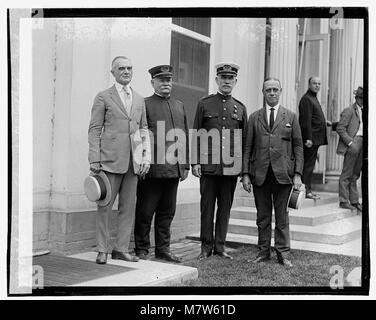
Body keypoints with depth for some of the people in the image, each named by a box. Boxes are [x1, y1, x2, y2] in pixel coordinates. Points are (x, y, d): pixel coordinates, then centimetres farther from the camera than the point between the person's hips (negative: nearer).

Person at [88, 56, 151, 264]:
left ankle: (121, 249, 15)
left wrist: (146, 157, 6)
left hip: (134, 161, 4)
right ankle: (102, 250, 10)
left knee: (128, 206, 6)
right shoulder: (103, 97, 4)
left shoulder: (139, 100, 17)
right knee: (105, 206, 0)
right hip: (111, 158, -4)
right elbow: (94, 130, 1)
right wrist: (94, 159, -7)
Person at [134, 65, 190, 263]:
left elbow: (185, 136, 18)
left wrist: (185, 165, 13)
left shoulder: (179, 106, 17)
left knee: (167, 212, 12)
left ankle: (163, 249, 22)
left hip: (173, 170, 6)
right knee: (145, 211, 3)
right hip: (152, 169, -6)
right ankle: (141, 249, 14)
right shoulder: (144, 105, -1)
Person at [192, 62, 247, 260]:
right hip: (208, 166, -2)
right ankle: (206, 246, 13)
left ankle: (220, 246, 17)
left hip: (231, 167, 2)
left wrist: (245, 168, 6)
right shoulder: (204, 104, 5)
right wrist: (195, 162, -5)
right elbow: (196, 135, 3)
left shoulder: (240, 108, 11)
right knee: (207, 206, 3)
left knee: (225, 207, 7)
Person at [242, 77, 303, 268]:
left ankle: (283, 253, 13)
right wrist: (245, 173, 0)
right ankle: (263, 251, 18)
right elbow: (248, 147, 8)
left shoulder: (291, 117, 8)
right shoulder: (254, 117, 10)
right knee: (263, 216, 8)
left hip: (283, 173, -1)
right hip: (260, 174, 1)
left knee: (282, 216, 4)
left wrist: (298, 173, -4)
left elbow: (298, 146, 5)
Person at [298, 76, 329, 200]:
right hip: (311, 138, -10)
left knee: (310, 164, 13)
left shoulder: (313, 98, 19)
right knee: (308, 164, -6)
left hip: (315, 138, 10)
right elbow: (306, 120, -20)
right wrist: (308, 138, -24)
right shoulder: (306, 99, -13)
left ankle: (307, 189, 19)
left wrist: (324, 122, 14)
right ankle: (306, 190, -2)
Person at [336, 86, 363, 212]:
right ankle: (344, 201, 3)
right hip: (353, 143, -7)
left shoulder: (363, 111, 18)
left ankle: (354, 201, 18)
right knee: (347, 174, -3)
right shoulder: (349, 111, -5)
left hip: (361, 142, 7)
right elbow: (340, 128, -11)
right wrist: (350, 142, -15)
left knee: (355, 174, 12)